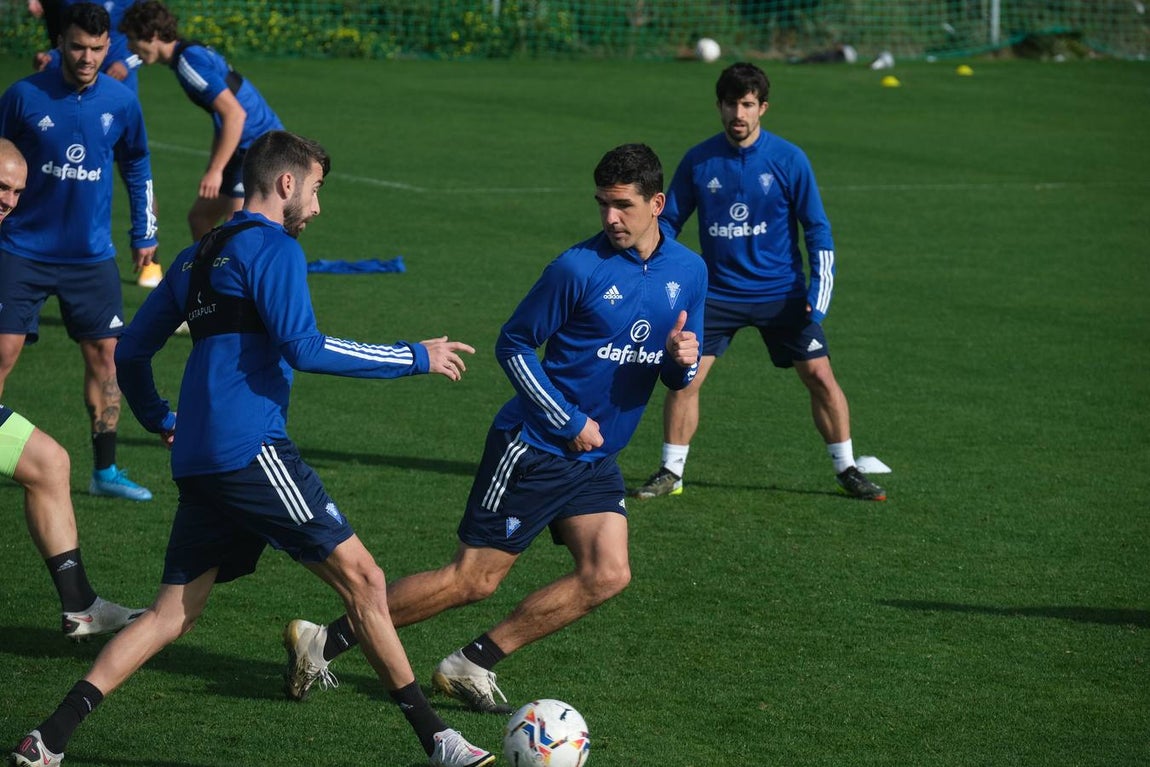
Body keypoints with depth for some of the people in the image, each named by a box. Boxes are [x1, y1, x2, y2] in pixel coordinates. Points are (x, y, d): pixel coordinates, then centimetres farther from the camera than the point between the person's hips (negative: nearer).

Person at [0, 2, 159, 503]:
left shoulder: (121, 103, -1)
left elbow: (137, 168, 15)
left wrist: (144, 235, 16)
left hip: (91, 256, 3)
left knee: (105, 355, 2)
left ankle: (105, 472, 13)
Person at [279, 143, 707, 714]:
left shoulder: (689, 272, 4)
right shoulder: (579, 269, -14)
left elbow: (677, 378, 13)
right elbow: (514, 346, -8)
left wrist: (683, 361, -12)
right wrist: (569, 422, -12)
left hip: (594, 459, 6)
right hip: (533, 447, -6)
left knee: (606, 575, -10)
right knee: (474, 578, -7)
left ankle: (471, 666, 2)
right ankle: (322, 641, 3)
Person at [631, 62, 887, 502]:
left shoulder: (788, 160, -7)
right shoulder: (698, 161, -2)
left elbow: (817, 228, -2)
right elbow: (669, 222, 7)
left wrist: (819, 291, -12)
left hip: (780, 293, -1)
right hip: (718, 292, 1)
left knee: (820, 377, -5)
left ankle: (847, 470, 10)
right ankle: (670, 474, 7)